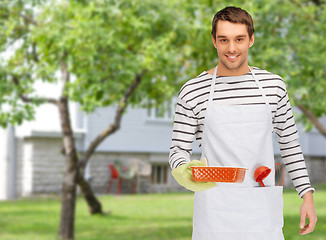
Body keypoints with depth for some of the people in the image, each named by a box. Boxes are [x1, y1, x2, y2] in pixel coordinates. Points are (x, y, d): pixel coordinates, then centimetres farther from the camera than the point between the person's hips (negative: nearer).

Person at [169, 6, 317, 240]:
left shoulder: (274, 85, 6)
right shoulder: (193, 91, -1)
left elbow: (290, 144, 13)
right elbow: (179, 150, 2)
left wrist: (307, 195, 8)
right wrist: (185, 173, -20)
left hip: (262, 211, 2)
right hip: (215, 210, -2)